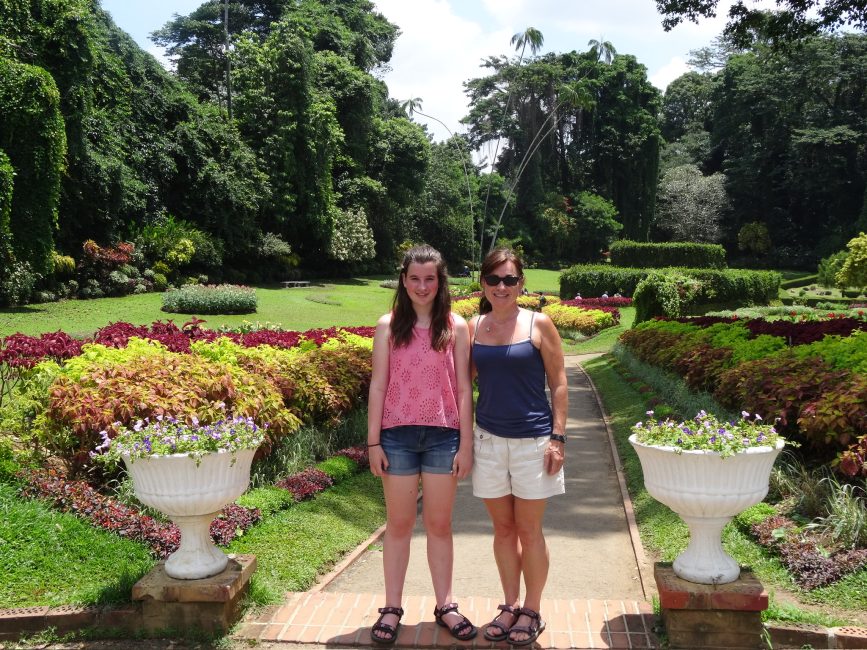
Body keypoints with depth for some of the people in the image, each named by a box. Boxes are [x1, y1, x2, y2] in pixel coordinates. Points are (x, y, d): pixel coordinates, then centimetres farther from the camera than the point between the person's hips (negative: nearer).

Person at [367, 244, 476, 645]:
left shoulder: (456, 327, 1)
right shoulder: (389, 326, 2)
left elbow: (463, 389, 1)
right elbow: (378, 386, 1)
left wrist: (466, 445, -2)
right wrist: (373, 442, -3)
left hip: (443, 435, 0)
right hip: (398, 435, 0)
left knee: (439, 524, 10)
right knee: (399, 523, 9)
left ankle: (445, 605, 23)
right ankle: (392, 608, 20)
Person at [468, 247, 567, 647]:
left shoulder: (538, 325, -5)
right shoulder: (473, 328, 3)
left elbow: (558, 384, -3)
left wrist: (558, 438, -9)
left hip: (532, 440, -3)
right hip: (488, 440, 3)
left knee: (529, 531, 6)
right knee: (503, 529, 13)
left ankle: (531, 612, 23)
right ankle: (510, 605, 28)